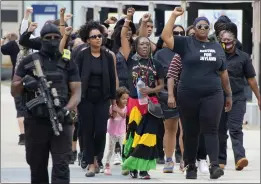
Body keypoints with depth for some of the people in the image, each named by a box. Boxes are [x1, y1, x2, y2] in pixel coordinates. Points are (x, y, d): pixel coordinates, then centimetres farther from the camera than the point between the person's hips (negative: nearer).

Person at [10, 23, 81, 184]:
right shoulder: (29, 62, 8)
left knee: (61, 167, -10)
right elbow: (14, 91, 9)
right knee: (37, 168, 8)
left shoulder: (68, 64, 9)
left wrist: (66, 110, -19)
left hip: (61, 122, -1)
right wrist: (23, 82, -14)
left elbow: (77, 93, 1)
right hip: (35, 122, 1)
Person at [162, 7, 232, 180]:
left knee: (211, 130, -10)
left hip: (212, 95, 1)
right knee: (191, 132, 6)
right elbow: (166, 36, -9)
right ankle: (191, 167, 15)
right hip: (188, 96, -1)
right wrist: (174, 16, -11)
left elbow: (223, 73, 16)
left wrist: (229, 94, 17)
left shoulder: (217, 47, 12)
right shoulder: (186, 43, 3)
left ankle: (214, 165, -19)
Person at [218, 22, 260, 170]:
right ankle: (221, 160, 17)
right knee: (220, 130, 8)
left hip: (237, 98, -2)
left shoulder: (243, 57, 1)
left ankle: (240, 158, -24)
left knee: (235, 129, -14)